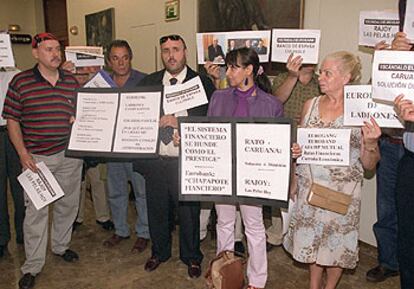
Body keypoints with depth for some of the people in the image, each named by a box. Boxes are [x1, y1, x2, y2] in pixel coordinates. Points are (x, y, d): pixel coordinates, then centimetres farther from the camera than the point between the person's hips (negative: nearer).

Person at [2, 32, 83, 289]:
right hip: (37, 157, -3)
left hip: (70, 155, 4)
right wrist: (23, 153, -10)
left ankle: (61, 245, 38)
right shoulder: (21, 82, -4)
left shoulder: (72, 81, 6)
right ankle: (32, 266, 17)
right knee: (36, 210, 3)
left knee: (68, 204, 15)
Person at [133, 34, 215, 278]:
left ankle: (192, 258, 34)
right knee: (157, 211, 18)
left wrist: (179, 122, -20)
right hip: (154, 160, 3)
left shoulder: (203, 83, -3)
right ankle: (159, 252, 42)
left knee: (189, 213, 11)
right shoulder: (148, 82, 8)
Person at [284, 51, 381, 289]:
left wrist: (370, 143, -25)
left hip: (342, 190, -3)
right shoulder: (311, 105, 1)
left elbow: (369, 165, -7)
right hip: (309, 186, 3)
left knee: (337, 240, 12)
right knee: (310, 236, 15)